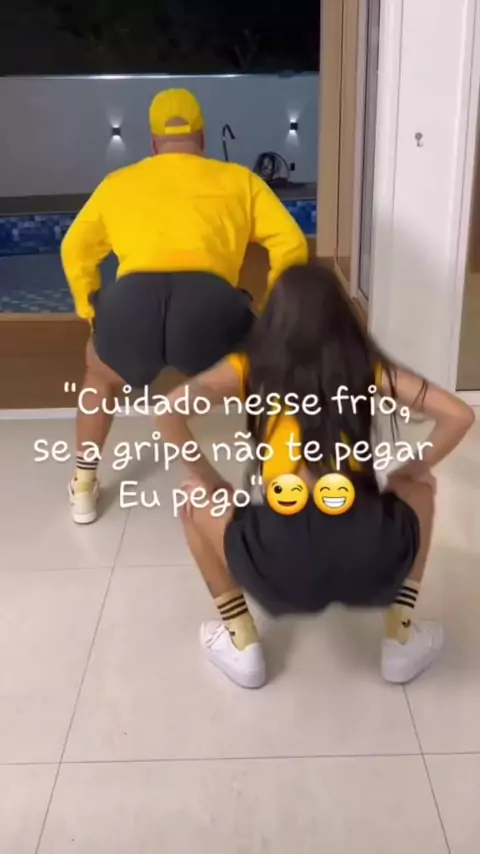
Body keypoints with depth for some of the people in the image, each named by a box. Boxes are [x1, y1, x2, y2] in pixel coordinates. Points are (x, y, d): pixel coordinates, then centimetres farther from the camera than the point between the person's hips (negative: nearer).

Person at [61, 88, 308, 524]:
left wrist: (93, 314, 44)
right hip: (210, 304, -1)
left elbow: (76, 250, 34)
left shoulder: (119, 182, 30)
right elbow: (292, 245, 18)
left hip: (130, 304, 2)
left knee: (100, 373, 36)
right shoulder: (238, 179, 26)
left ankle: (83, 489, 41)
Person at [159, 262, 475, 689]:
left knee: (195, 501, 25)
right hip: (373, 563, 2)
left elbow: (170, 410, -3)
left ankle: (242, 645, 24)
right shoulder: (368, 368, 12)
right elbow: (459, 415, 7)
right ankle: (401, 639, 28)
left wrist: (207, 478, 12)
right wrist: (410, 472, 21)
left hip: (280, 568, -1)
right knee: (420, 488, 33)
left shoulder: (252, 366, 9)